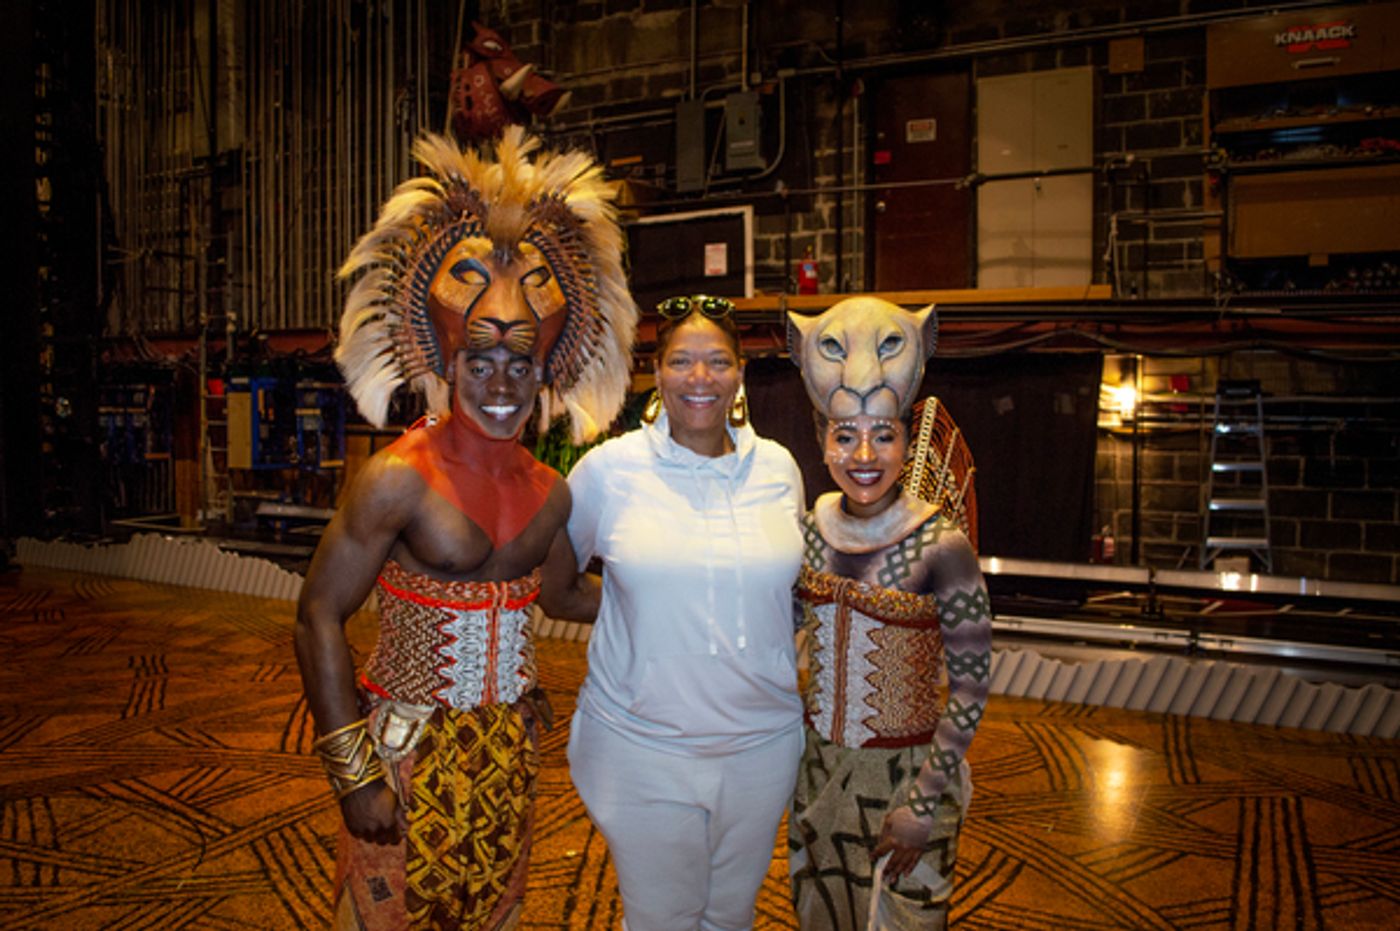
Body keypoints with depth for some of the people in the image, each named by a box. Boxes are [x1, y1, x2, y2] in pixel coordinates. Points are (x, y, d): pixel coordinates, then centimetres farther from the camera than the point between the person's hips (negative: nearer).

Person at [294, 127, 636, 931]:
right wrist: (353, 773, -14)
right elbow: (320, 615, -14)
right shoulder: (400, 479, -16)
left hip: (508, 751, 5)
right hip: (408, 752, -5)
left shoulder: (549, 493, 1)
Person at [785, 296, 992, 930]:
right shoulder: (811, 531, -6)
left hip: (906, 772, -4)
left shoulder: (939, 546, -20)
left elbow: (969, 689, -16)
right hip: (820, 765, 5)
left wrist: (922, 806, -15)